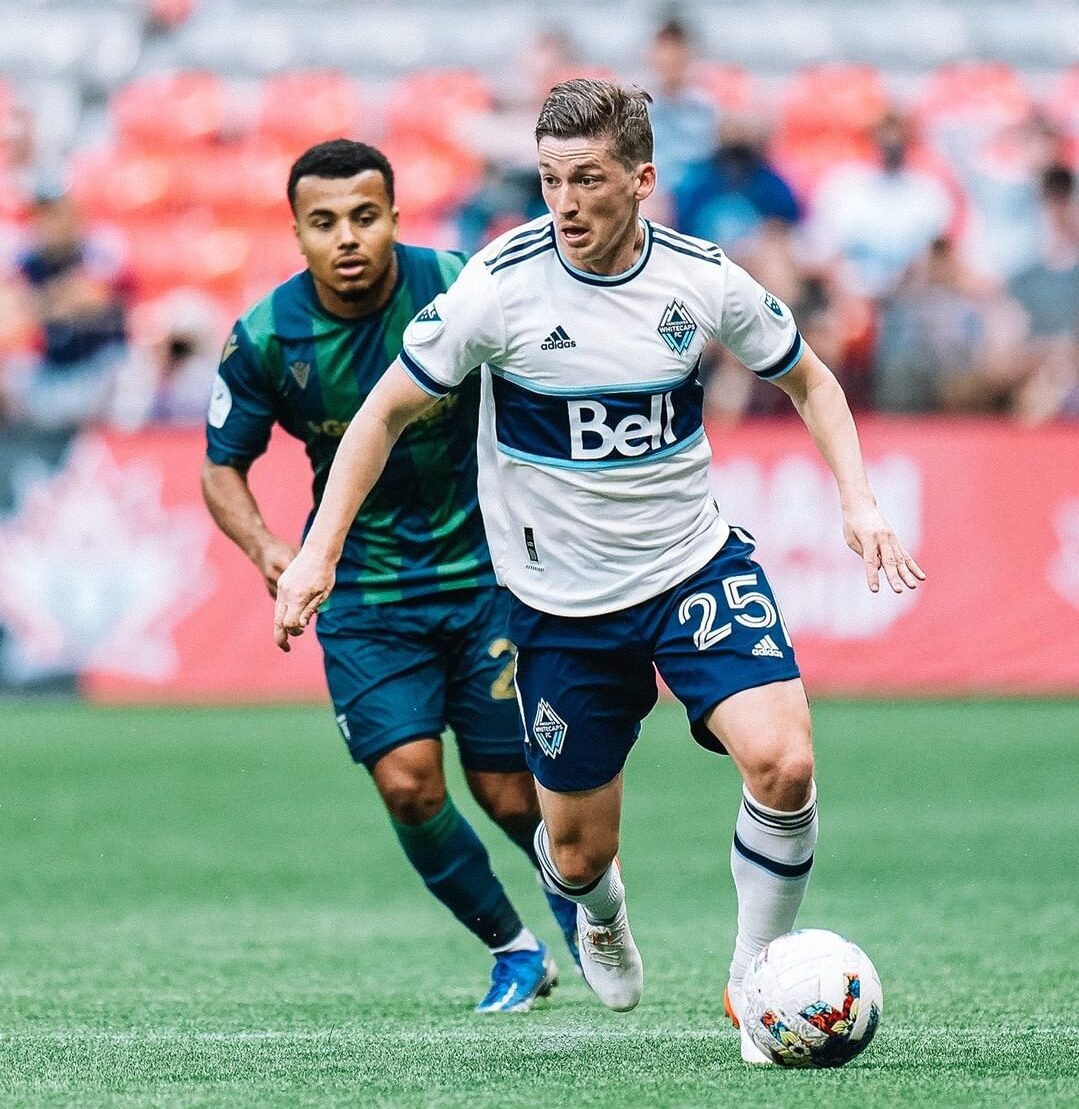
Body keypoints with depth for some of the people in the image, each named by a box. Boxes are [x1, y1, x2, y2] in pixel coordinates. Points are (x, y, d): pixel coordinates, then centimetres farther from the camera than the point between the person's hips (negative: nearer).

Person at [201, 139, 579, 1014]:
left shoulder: (459, 290, -14)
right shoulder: (265, 339, -11)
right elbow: (224, 465, 1)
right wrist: (262, 544, -18)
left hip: (486, 571, -1)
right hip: (364, 590, 1)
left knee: (509, 796, 0)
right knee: (409, 785, -13)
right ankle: (515, 951, 11)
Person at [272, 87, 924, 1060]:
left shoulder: (704, 281, -8)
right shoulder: (500, 286, -15)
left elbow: (808, 378, 10)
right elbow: (389, 410, -3)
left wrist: (859, 501, -3)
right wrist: (319, 552, -8)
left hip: (697, 566, 1)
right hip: (563, 602, -1)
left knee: (783, 764, -21)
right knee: (578, 850, 6)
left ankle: (754, 981, 2)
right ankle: (599, 912, 46)